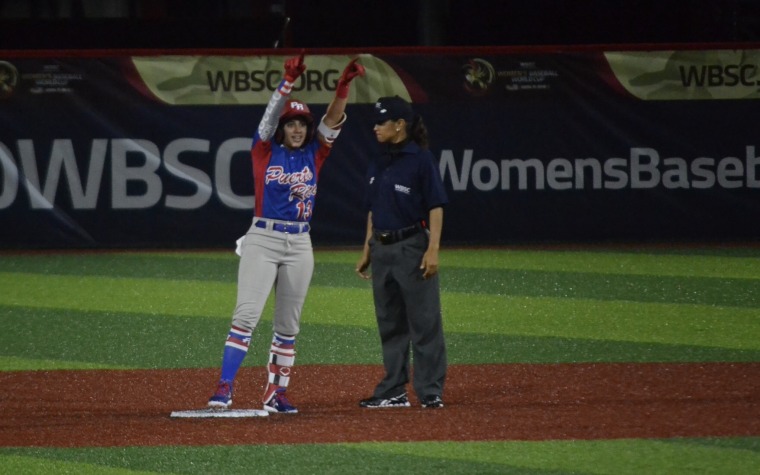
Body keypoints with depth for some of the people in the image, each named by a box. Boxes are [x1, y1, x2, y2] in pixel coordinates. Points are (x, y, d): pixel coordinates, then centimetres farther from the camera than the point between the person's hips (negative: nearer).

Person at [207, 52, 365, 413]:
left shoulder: (313, 154, 9)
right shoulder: (265, 150, 1)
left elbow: (332, 121, -4)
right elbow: (271, 113, -13)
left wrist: (343, 87, -20)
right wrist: (289, 80, -28)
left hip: (299, 245, 4)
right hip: (262, 240, -4)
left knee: (288, 324, 6)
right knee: (246, 314, -13)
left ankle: (275, 393, 12)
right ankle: (225, 388, -19)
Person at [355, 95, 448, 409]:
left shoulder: (420, 159, -8)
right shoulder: (378, 165, 13)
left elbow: (436, 207, -11)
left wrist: (432, 250, -18)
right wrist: (367, 251, 17)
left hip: (412, 247, -8)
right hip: (382, 250, 8)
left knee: (424, 322, -5)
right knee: (389, 324, 10)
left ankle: (430, 392, -4)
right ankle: (393, 391, 16)